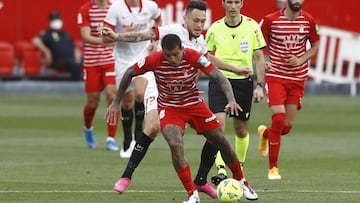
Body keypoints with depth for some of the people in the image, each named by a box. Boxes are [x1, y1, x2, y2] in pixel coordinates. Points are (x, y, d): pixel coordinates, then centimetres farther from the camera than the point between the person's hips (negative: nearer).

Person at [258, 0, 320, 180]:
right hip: (275, 76, -3)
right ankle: (273, 168, -5)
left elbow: (315, 45, 12)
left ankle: (265, 133, 41)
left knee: (287, 126, 4)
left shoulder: (308, 20, 0)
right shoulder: (271, 20, -7)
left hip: (297, 79, 3)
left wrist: (302, 59, -5)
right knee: (278, 119, -16)